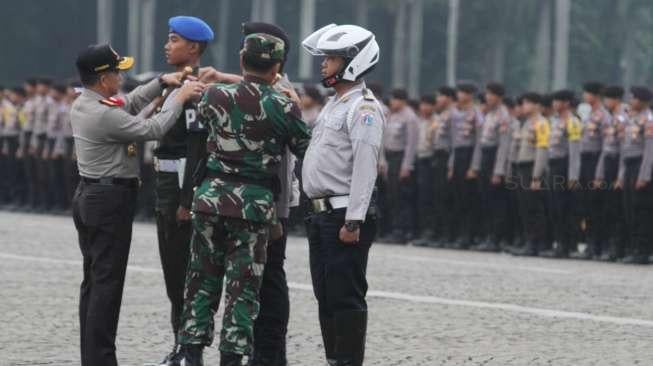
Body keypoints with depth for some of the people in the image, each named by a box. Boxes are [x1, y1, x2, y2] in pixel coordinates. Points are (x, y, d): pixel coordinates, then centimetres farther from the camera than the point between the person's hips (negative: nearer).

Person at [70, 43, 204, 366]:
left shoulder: (81, 105, 8)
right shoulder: (104, 115, -21)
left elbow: (130, 103, 19)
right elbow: (153, 129, -18)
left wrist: (162, 82, 12)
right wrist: (180, 97, -8)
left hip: (88, 195, 10)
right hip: (110, 200, -10)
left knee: (93, 280, 12)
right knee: (107, 282, -8)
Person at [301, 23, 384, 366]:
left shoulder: (363, 107, -12)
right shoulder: (333, 104, 19)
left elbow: (364, 168, -19)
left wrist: (353, 221, -24)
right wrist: (317, 215, 19)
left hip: (344, 216, -10)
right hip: (321, 215, 10)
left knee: (347, 297, -8)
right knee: (326, 297, 12)